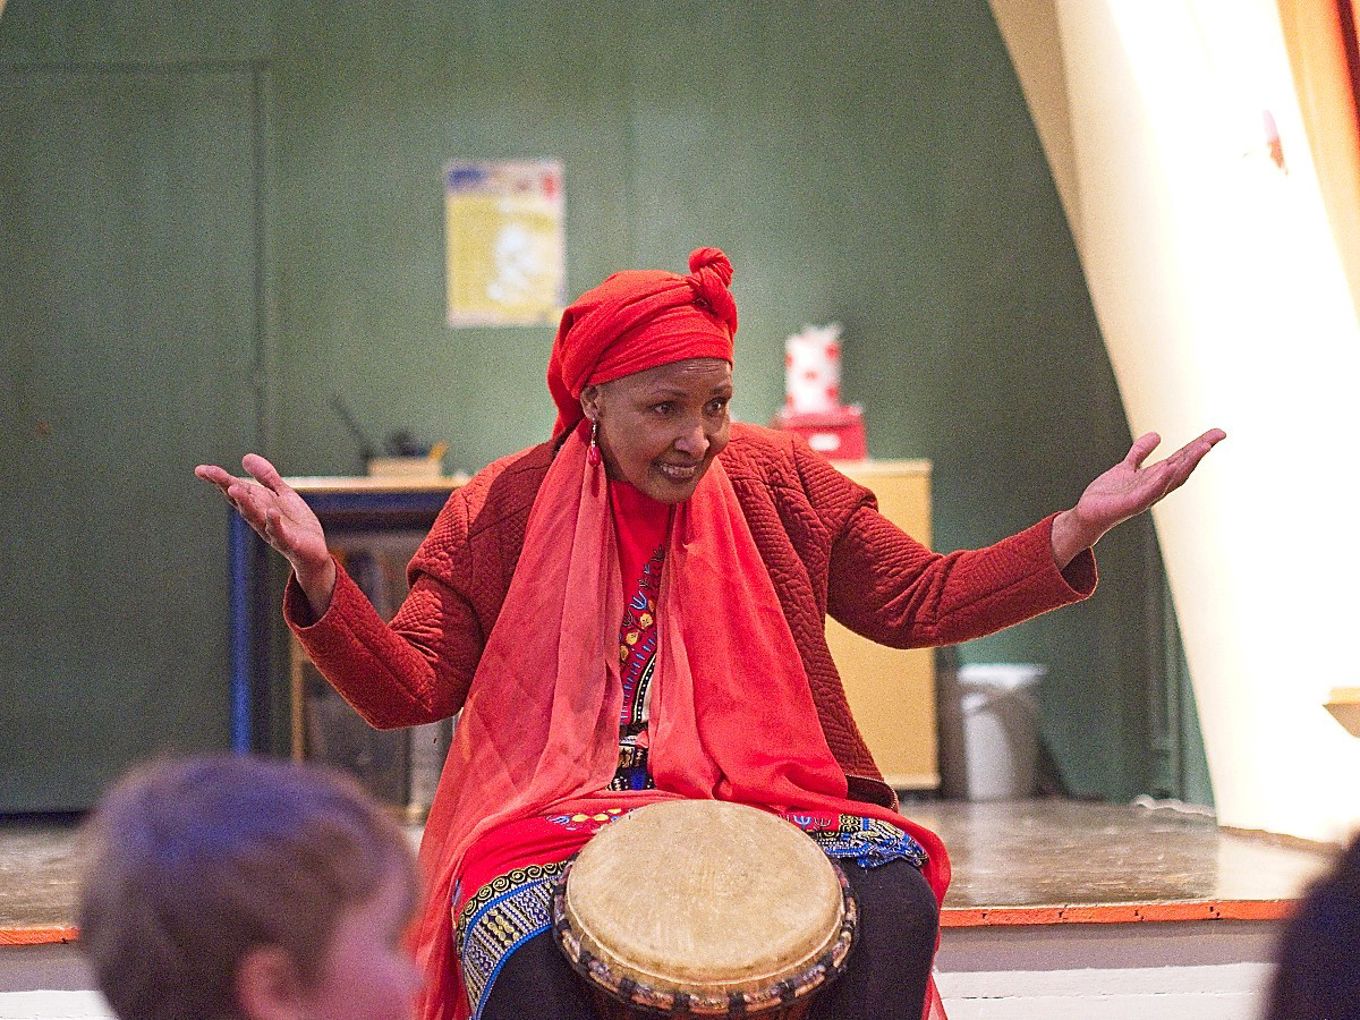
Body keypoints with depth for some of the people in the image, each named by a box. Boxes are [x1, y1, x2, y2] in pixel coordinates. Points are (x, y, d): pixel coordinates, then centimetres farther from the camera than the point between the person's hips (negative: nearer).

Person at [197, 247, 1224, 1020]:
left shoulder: (779, 481, 7)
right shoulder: (502, 513, 1)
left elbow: (922, 599, 8)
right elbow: (407, 686, -4)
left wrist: (1077, 531, -4)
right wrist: (318, 575, -23)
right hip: (558, 818, -2)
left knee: (895, 897, -28)